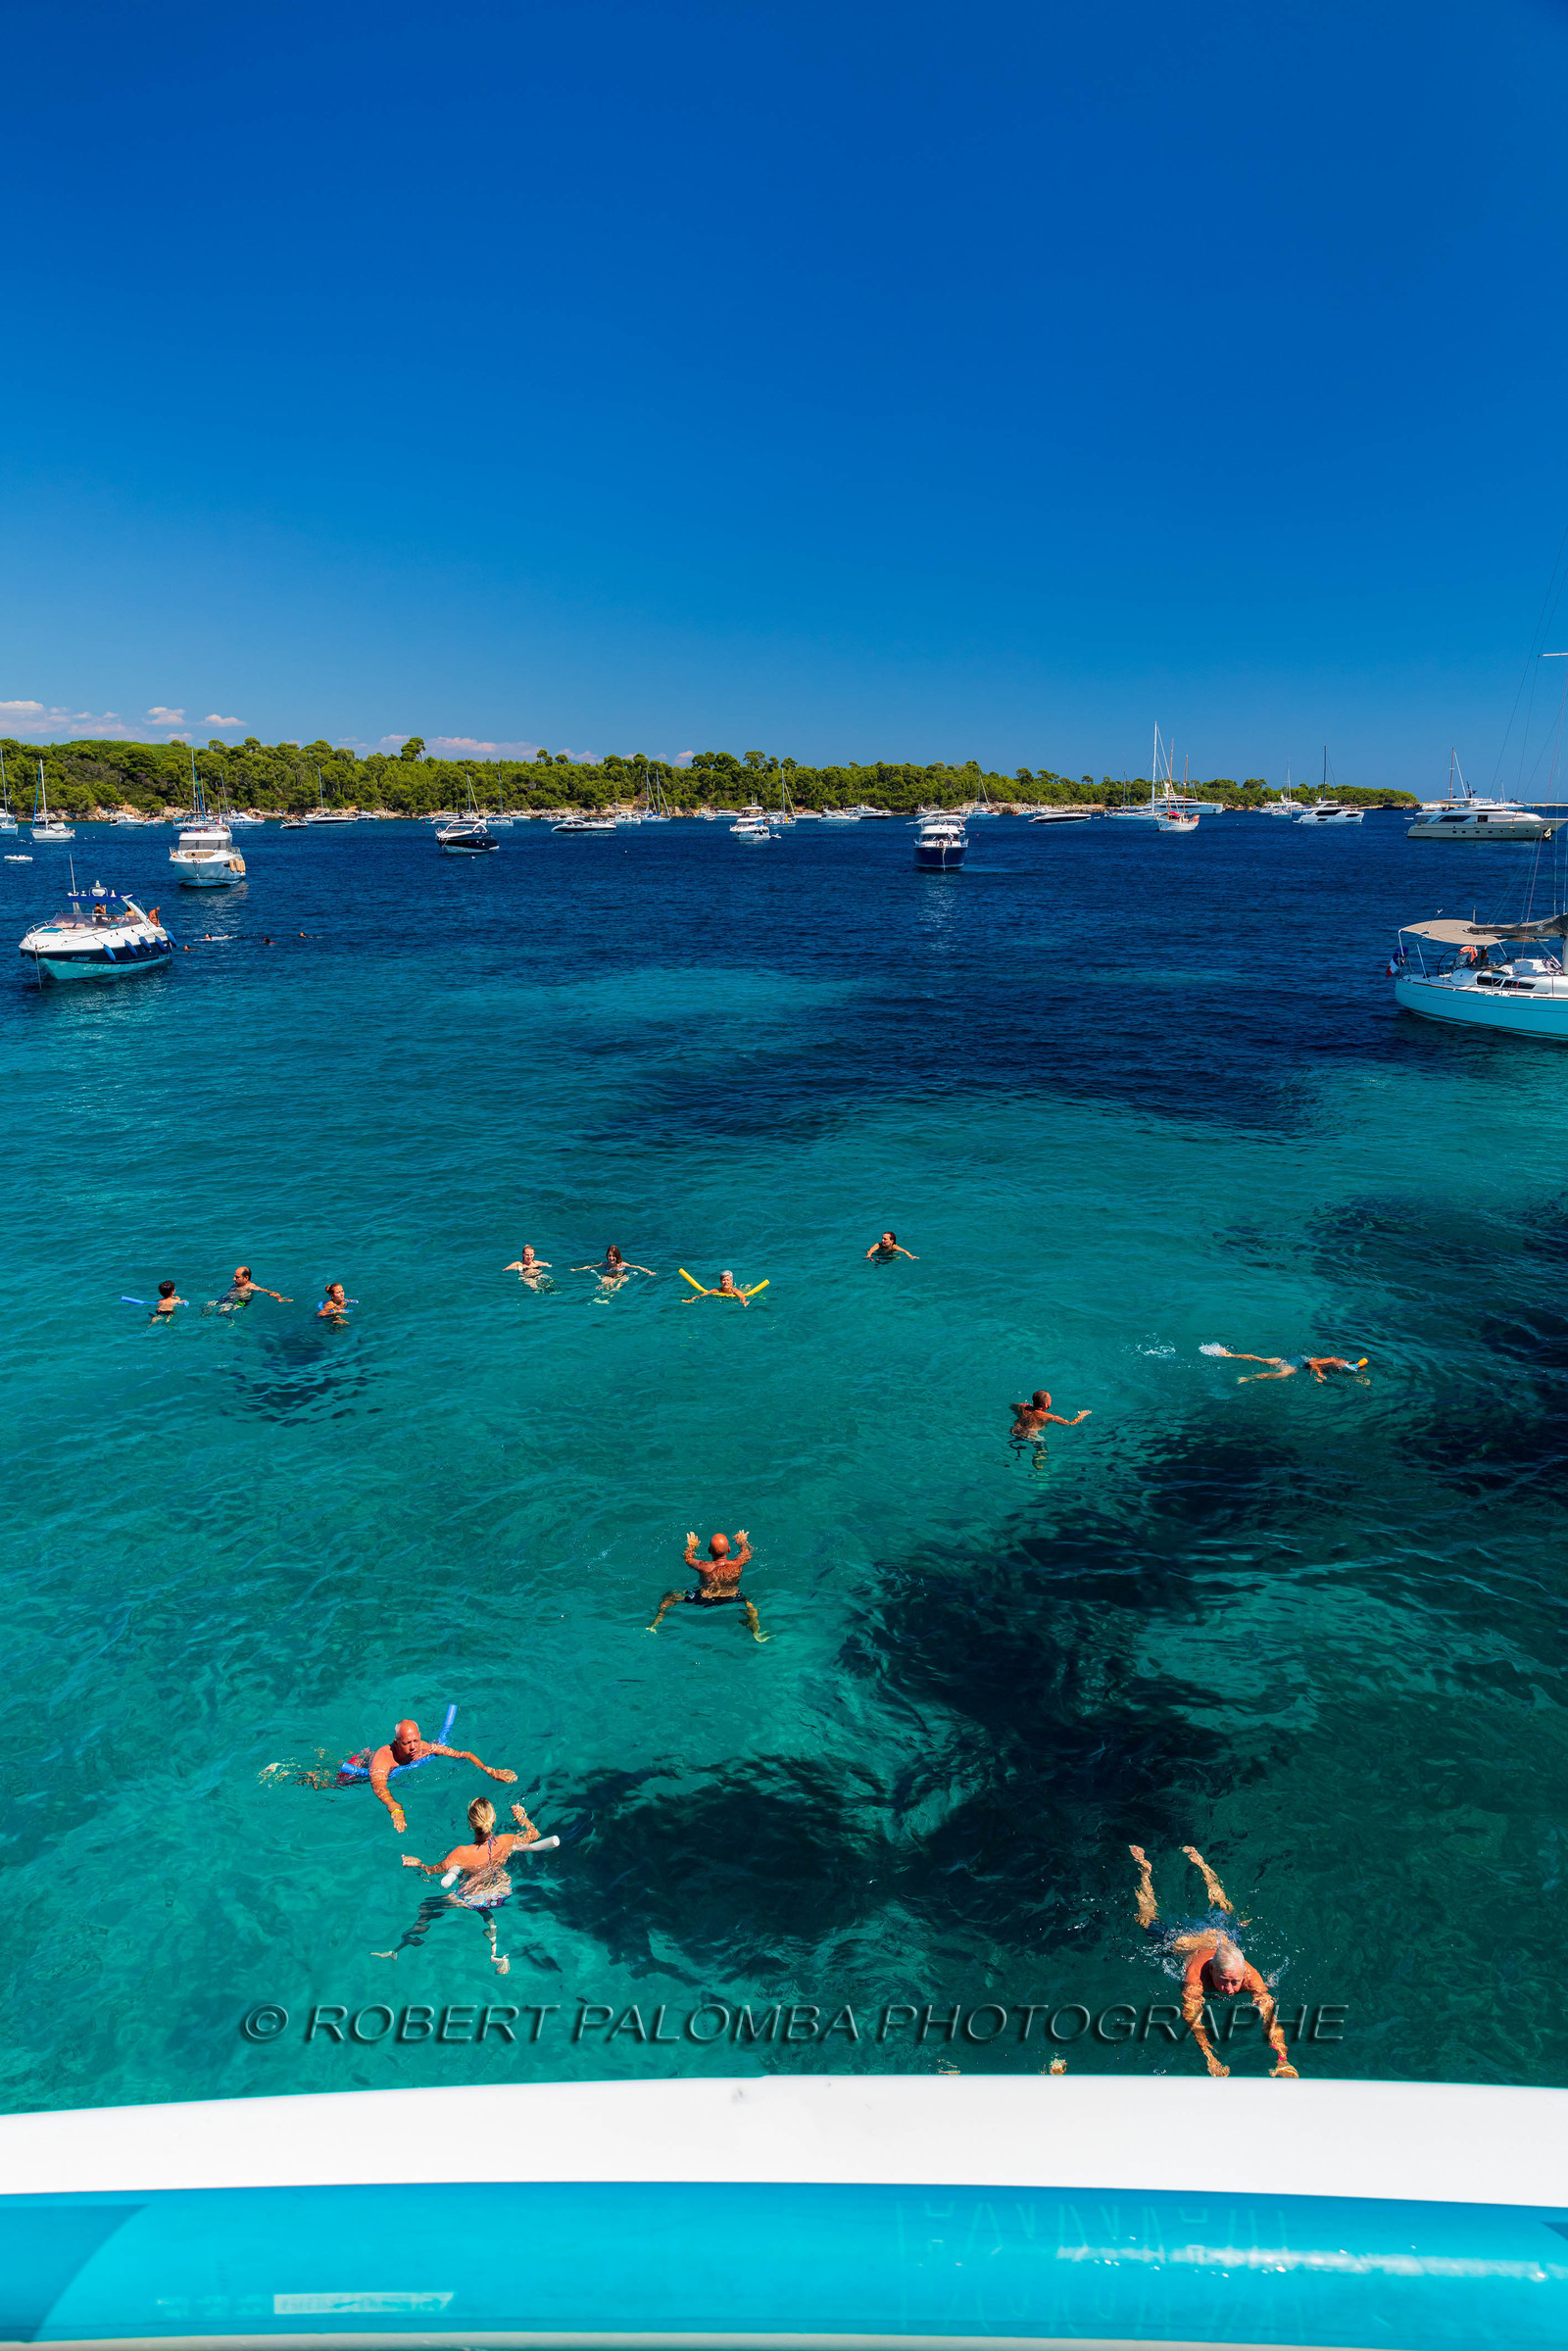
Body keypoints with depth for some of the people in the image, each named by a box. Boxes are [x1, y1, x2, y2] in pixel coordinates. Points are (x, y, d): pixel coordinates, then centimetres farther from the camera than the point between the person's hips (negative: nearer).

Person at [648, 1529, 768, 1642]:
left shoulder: (703, 1567, -16)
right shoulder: (737, 1564, -14)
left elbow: (688, 1559, 7)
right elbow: (747, 1553, 11)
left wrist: (691, 1546, 27)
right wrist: (742, 1542, 32)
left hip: (702, 1600, 0)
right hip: (732, 1600, 1)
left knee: (668, 1597, 19)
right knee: (749, 1604, 29)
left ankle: (655, 1625, 6)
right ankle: (756, 1633, 5)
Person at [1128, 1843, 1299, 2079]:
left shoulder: (1250, 1975, -42)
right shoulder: (1197, 1976, -46)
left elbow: (1269, 2015, -45)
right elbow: (1192, 2019, -49)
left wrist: (1282, 2060, -57)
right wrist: (1210, 2059, -61)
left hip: (1220, 1934, 2)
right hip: (1181, 1938, -2)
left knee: (1221, 1908, 34)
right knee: (1150, 1920, 26)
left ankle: (1198, 1861, 52)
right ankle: (1144, 1866, 44)